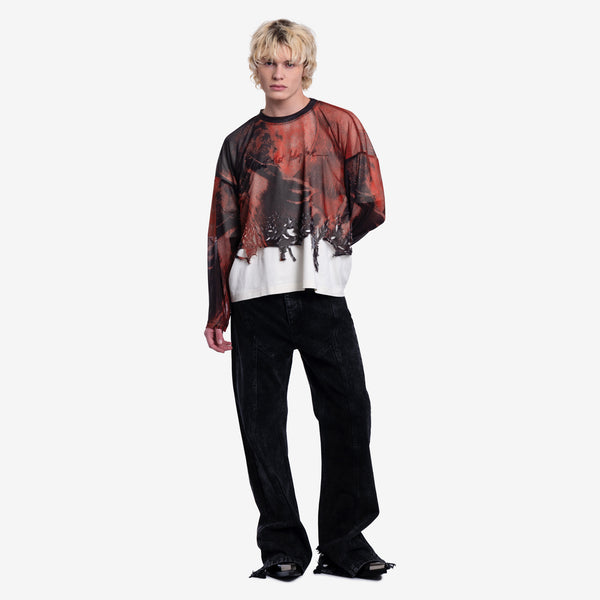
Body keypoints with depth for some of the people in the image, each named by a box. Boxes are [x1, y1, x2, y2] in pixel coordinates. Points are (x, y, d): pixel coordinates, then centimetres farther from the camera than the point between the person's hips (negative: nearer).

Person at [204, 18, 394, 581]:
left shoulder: (340, 126, 10)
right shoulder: (240, 143, 16)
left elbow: (371, 206, 4)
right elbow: (223, 230, 14)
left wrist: (322, 239, 7)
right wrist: (217, 311, 11)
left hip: (322, 289, -2)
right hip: (256, 293, 2)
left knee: (348, 412, -7)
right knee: (262, 422, 0)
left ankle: (343, 545, 4)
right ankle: (282, 548, 9)